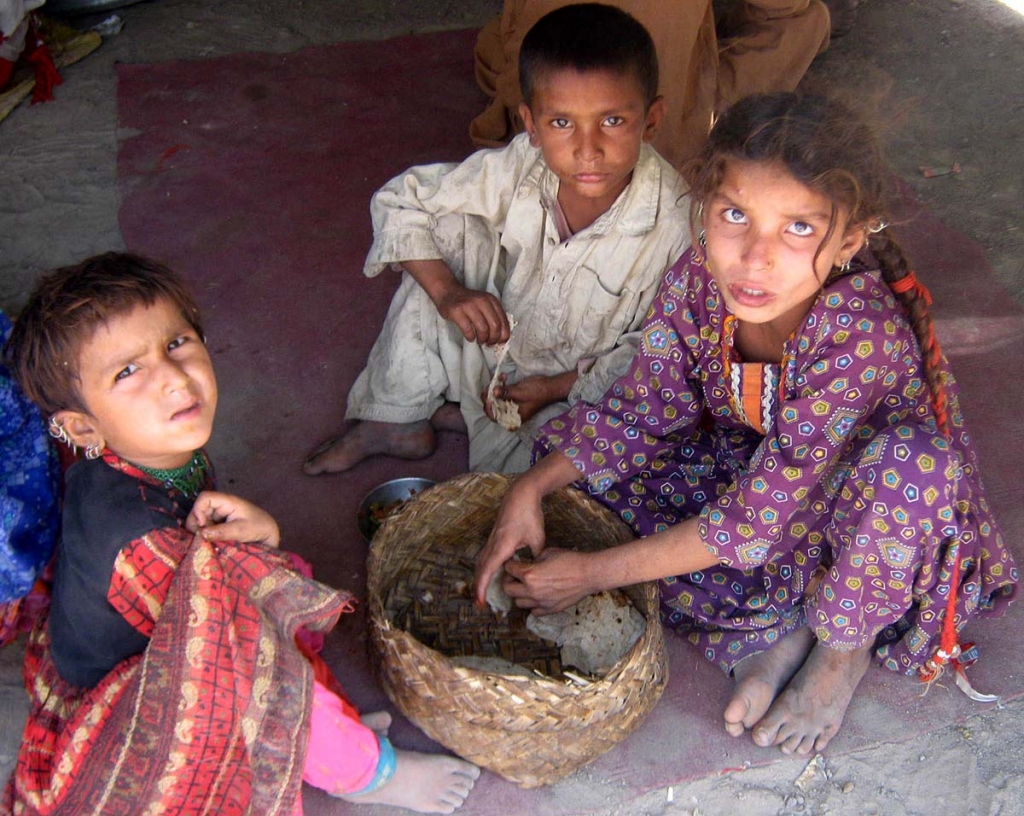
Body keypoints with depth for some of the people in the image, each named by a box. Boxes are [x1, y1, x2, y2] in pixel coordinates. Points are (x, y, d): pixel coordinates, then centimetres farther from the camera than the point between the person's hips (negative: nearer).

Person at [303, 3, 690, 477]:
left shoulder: (675, 224, -28)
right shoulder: (518, 167, -20)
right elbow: (398, 202, -9)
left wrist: (555, 388, -22)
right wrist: (447, 291, -23)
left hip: (585, 386, -3)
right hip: (496, 344, 3)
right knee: (452, 227, -18)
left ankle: (455, 415, 2)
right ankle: (397, 419, -5)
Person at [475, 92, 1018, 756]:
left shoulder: (860, 336, -38)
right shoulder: (698, 279, -22)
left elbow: (754, 520, -33)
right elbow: (641, 412, -7)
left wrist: (593, 572, -27)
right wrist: (531, 488, -22)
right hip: (744, 468, 5)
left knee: (914, 457, -40)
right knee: (575, 455, -12)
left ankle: (842, 648, -6)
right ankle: (776, 632, -9)